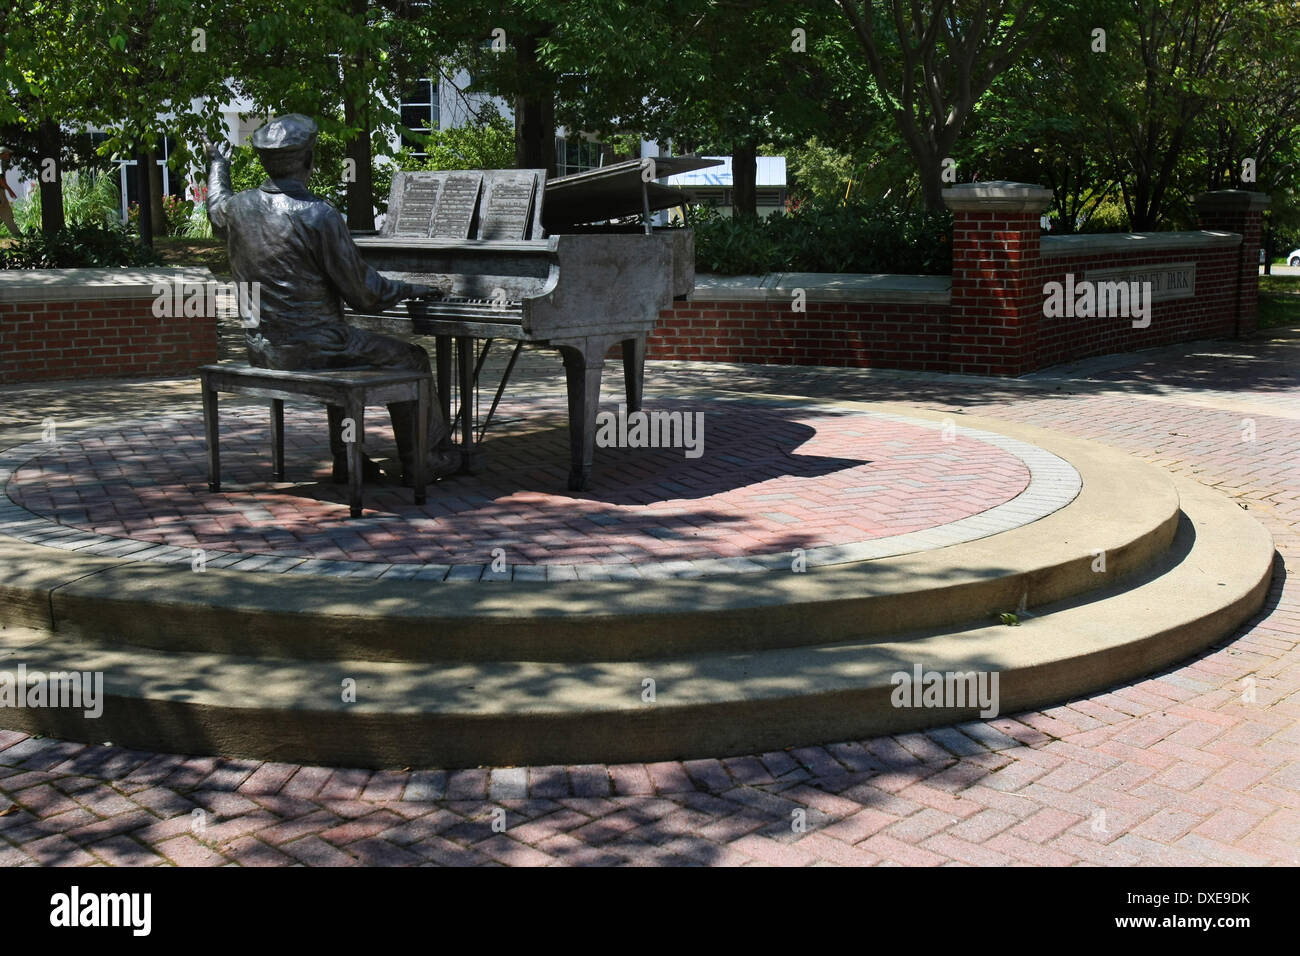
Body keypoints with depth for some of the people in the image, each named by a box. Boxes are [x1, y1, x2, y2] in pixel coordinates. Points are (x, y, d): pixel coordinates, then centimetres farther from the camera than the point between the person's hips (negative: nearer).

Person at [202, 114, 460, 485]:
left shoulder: (238, 207, 1)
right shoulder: (319, 215, -19)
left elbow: (217, 208, 30)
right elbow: (363, 293, -14)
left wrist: (217, 164, 49)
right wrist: (409, 290, 4)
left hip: (261, 351, 8)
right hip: (311, 349, -8)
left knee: (346, 352, 34)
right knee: (410, 359, 11)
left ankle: (347, 460, 31)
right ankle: (426, 460, 18)